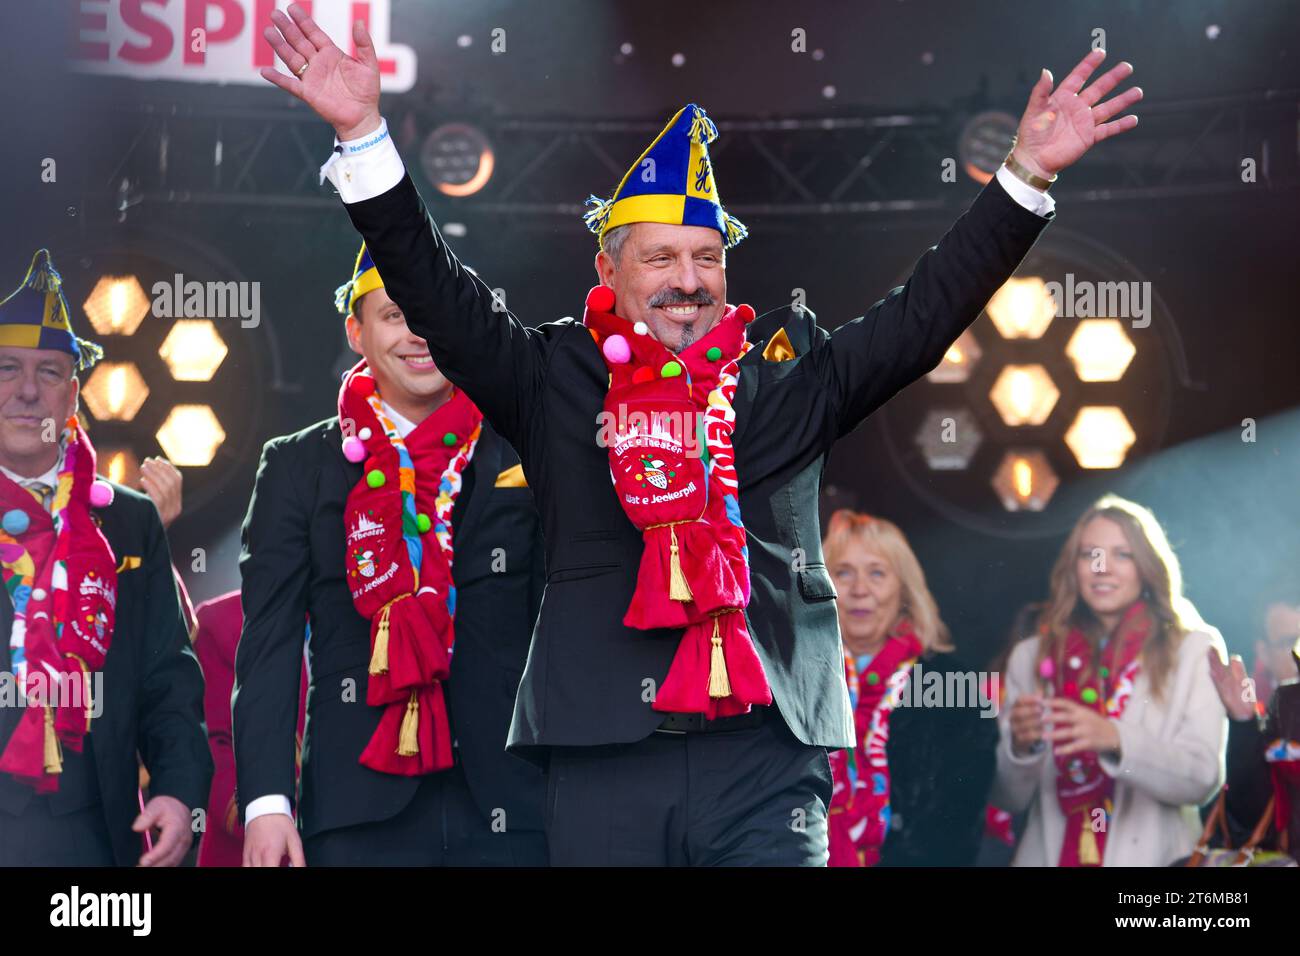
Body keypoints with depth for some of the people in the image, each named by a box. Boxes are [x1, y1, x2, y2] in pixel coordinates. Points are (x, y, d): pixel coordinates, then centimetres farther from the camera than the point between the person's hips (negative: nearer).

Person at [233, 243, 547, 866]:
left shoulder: (522, 461, 9)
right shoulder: (297, 468, 9)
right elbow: (269, 642, 3)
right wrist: (265, 802, -7)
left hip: (509, 810, 1)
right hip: (360, 812, 0)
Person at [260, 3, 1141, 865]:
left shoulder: (788, 380, 13)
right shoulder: (557, 381, 11)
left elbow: (925, 313, 11)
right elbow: (438, 298, 5)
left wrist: (1027, 175, 4)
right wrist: (365, 135, -4)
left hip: (765, 758, 0)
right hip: (603, 761, 0)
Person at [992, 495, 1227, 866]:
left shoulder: (1194, 650, -1)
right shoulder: (1032, 656, 6)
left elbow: (1202, 778, -10)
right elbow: (1008, 798, 6)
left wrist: (1114, 738, -24)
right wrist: (1020, 743, -15)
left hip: (1151, 855, -2)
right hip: (1050, 853, 2)